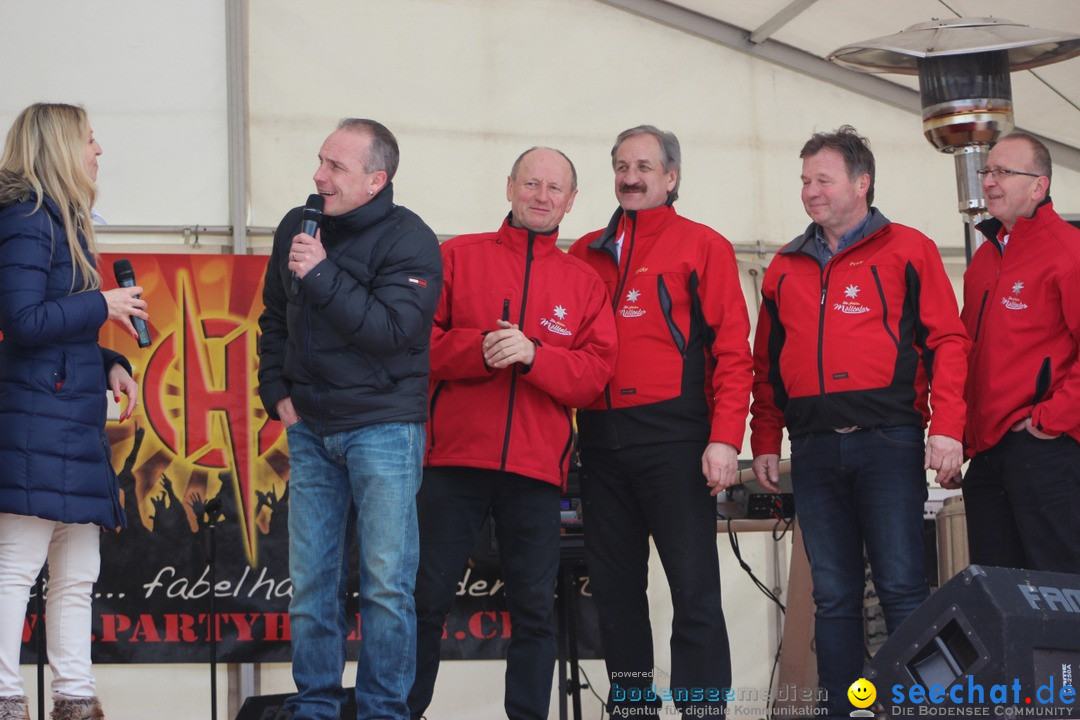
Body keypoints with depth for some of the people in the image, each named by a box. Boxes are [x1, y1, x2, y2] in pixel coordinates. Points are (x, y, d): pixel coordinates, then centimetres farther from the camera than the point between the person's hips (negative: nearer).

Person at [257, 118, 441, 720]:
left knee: (386, 581, -3)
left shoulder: (410, 241, -9)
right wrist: (276, 392, 9)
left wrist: (322, 274, -23)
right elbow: (275, 319, 21)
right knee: (311, 580, 7)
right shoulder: (298, 227, 9)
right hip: (310, 429, 5)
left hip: (383, 427, -5)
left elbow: (392, 329, -22)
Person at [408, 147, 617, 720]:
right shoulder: (457, 257, 8)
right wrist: (478, 350, -17)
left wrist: (532, 354, -15)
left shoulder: (583, 282, 12)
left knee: (534, 607, 3)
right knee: (426, 596, 2)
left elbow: (595, 373, 1)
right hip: (454, 458, -1)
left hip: (537, 468, 2)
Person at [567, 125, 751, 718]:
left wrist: (724, 439, -12)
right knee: (614, 587, 8)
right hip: (601, 439, 5)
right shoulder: (586, 253, 17)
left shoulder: (702, 246, 4)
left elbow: (732, 350, -3)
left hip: (673, 435, -5)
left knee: (694, 588, -6)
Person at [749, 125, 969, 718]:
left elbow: (947, 341, -1)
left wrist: (946, 428, -10)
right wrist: (765, 442, 12)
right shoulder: (785, 268, 17)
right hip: (814, 449, 4)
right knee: (833, 597, 6)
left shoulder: (907, 249, 5)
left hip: (889, 443, -4)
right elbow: (767, 363, 19)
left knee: (902, 589, -5)